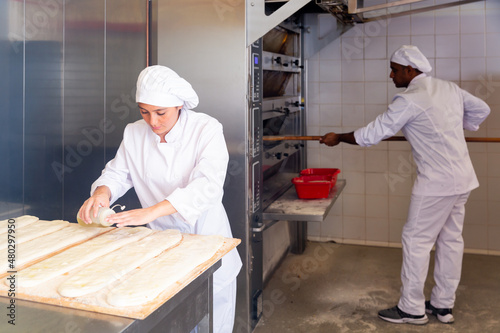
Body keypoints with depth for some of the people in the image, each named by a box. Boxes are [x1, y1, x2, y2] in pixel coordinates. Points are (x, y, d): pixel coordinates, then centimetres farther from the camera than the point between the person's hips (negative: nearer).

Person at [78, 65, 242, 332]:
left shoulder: (207, 130, -17)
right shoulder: (134, 133, -2)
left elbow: (208, 185, -30)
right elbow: (118, 173, 6)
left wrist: (151, 211, -40)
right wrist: (102, 191, -19)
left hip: (205, 236, -3)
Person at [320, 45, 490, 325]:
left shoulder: (409, 100, -15)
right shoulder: (450, 89, 10)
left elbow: (372, 134, -13)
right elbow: (482, 110, 21)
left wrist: (338, 138, 1)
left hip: (437, 182, -9)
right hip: (463, 179, 9)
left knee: (416, 240, 2)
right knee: (451, 240, 14)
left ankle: (412, 309, 12)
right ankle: (443, 305, 26)